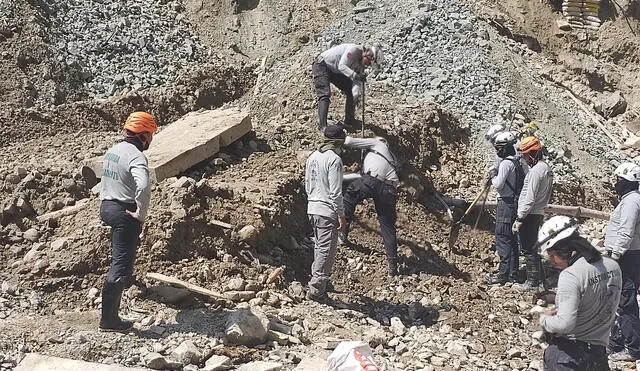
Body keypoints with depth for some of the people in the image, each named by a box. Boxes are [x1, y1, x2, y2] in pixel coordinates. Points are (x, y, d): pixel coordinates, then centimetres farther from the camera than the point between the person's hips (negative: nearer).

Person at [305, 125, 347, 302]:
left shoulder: (313, 157, 10)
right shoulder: (334, 159, -15)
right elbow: (335, 192, -18)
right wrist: (341, 215, -13)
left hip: (312, 208, 9)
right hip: (327, 211, -9)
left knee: (319, 247, 19)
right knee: (327, 250, -2)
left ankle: (317, 283, 28)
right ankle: (316, 290, -2)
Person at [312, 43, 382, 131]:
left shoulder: (361, 65, -4)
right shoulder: (354, 50, -27)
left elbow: (357, 82, -10)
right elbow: (341, 66, -36)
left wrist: (356, 95, -29)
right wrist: (355, 75, -49)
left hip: (335, 71, 9)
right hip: (322, 65, -9)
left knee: (351, 92, 5)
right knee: (325, 94, -22)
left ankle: (349, 120, 16)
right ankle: (322, 125, -26)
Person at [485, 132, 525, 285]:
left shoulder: (506, 163, -15)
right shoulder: (517, 162, 14)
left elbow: (499, 184, -19)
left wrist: (494, 177, 1)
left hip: (506, 203, -9)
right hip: (516, 203, 9)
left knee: (503, 239, -6)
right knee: (512, 240, 12)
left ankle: (503, 274, -6)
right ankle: (513, 273, 17)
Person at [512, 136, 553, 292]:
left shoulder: (536, 170, -20)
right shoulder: (546, 168, 12)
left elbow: (529, 198, -23)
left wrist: (519, 219, -19)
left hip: (530, 214, -10)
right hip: (539, 213, 10)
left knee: (528, 249, -3)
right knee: (533, 247, 19)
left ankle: (532, 283, 2)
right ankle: (538, 277, 27)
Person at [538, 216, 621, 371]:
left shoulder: (570, 276, -22)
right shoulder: (613, 267, 2)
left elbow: (565, 324, -28)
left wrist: (544, 320, -8)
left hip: (568, 354, -7)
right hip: (599, 355, 7)